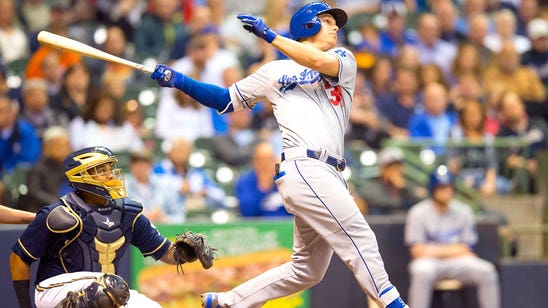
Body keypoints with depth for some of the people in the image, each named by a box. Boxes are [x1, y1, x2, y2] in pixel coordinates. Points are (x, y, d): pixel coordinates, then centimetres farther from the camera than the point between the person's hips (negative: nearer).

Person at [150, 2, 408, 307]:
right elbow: (227, 100, 20)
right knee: (360, 238, -17)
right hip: (303, 168, -5)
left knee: (307, 270, 9)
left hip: (329, 176, 5)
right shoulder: (275, 71, 13)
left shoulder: (344, 60, 17)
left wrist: (270, 36, -10)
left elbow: (323, 63, -7)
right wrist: (180, 81, 9)